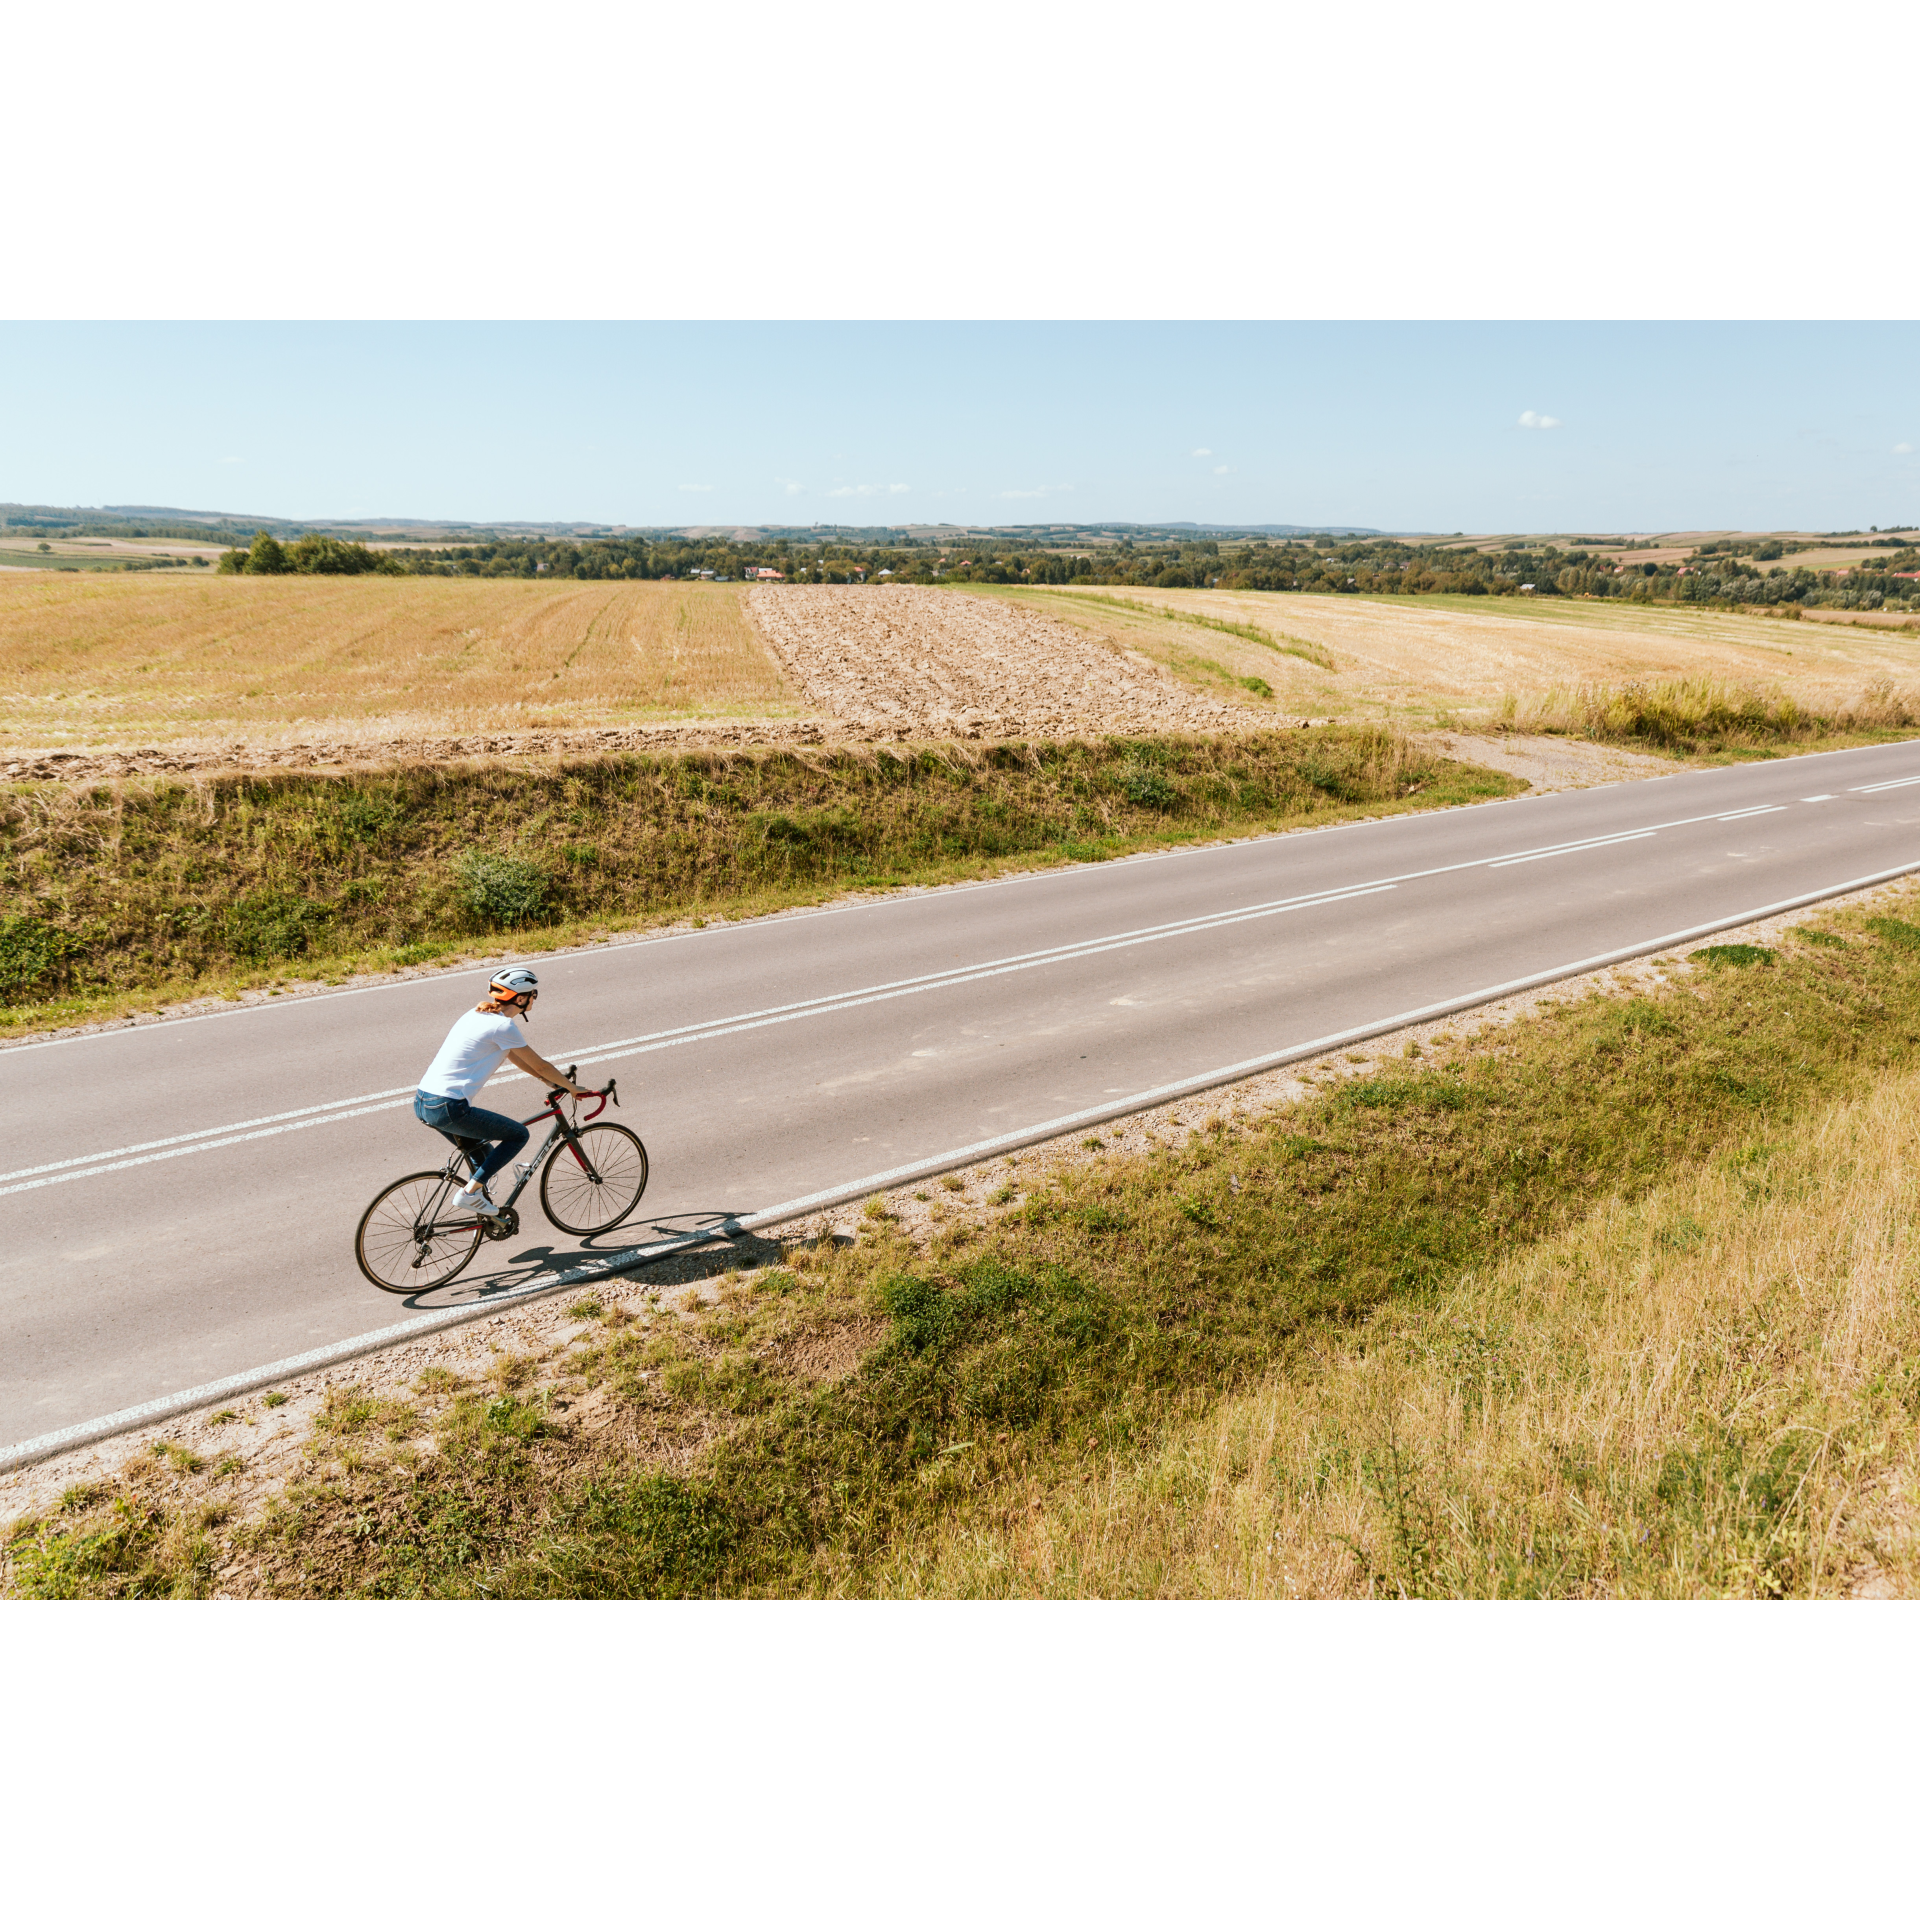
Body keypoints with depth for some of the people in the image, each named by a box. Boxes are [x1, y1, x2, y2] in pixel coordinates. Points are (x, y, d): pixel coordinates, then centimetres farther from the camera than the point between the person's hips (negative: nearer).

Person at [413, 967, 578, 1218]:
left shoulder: (479, 1014, 16)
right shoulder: (503, 1025, -12)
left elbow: (515, 1057, 26)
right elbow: (540, 1066, -3)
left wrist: (555, 1082, 29)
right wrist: (572, 1088, 13)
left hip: (422, 1102, 9)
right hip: (448, 1108, -9)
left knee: (482, 1154, 26)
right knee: (518, 1135, 4)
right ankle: (469, 1193, 2)